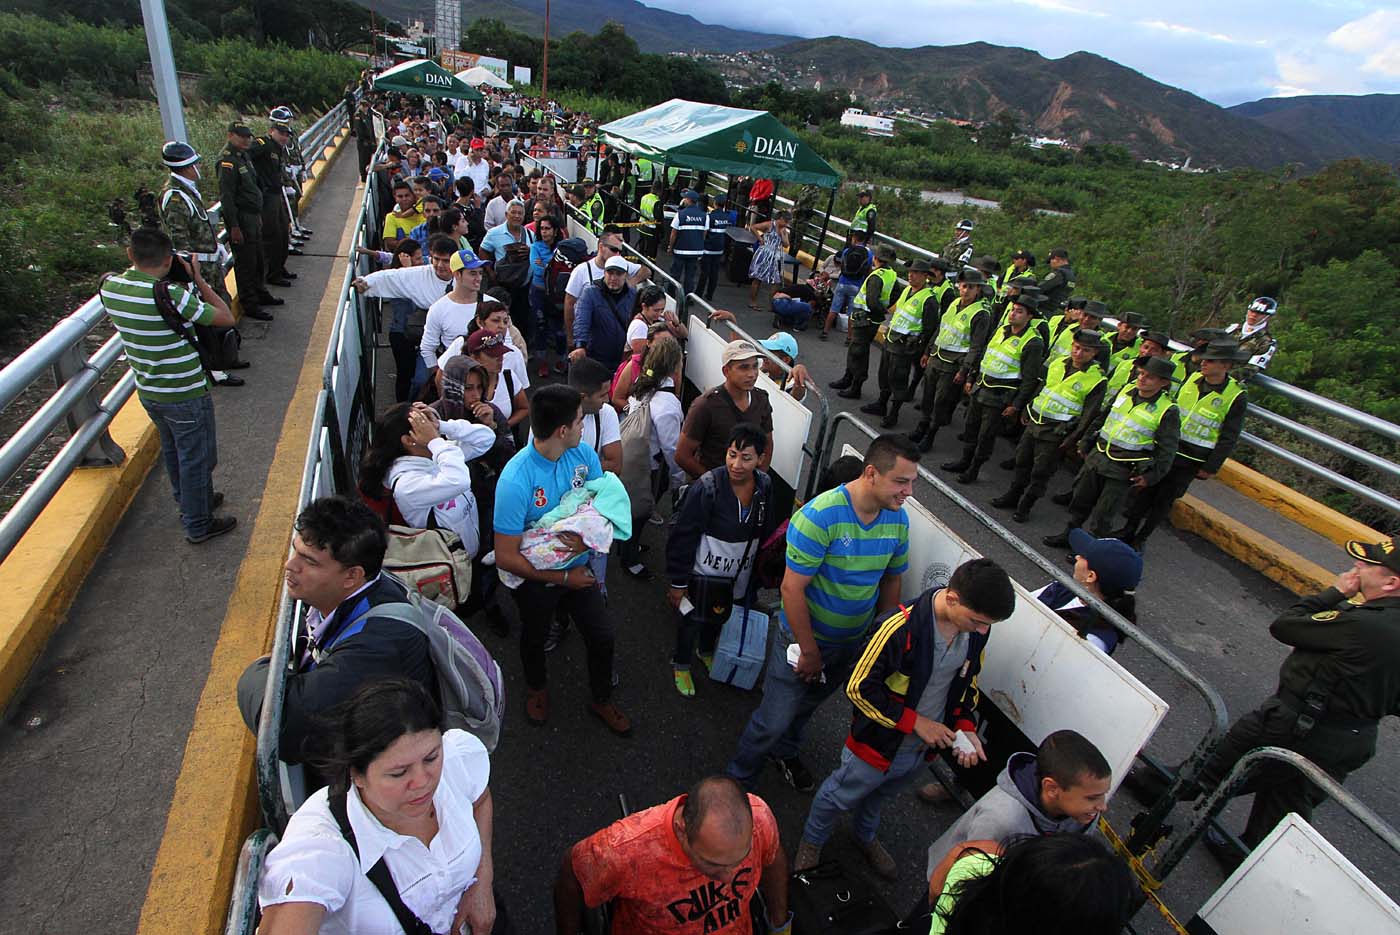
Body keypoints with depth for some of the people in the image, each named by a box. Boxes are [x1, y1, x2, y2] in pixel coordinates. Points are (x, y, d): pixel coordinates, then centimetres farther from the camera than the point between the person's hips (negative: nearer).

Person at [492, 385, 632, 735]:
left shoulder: (584, 455, -17)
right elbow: (506, 558, -28)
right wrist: (563, 578, -21)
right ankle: (536, 688, 57)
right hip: (536, 576, -3)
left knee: (602, 637, 12)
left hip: (578, 567, 4)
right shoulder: (515, 480, -33)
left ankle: (601, 700, 42)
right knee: (535, 637, 24)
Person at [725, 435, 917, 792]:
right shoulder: (820, 516, -30)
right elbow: (792, 589, -25)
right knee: (773, 722, 5)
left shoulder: (898, 519, -9)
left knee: (806, 706, 28)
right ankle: (737, 782, 32)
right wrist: (810, 651, -18)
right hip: (804, 638, -5)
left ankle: (785, 753, 56)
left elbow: (891, 580, 6)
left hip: (854, 642, 6)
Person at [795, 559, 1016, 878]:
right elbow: (858, 687, -28)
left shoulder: (977, 629, -15)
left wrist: (966, 728, -9)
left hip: (923, 747, 6)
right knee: (840, 795, 21)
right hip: (878, 742, -5)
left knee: (881, 796, 33)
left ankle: (865, 836, 63)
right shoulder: (901, 628, -37)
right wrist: (916, 722, -24)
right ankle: (812, 842, 52)